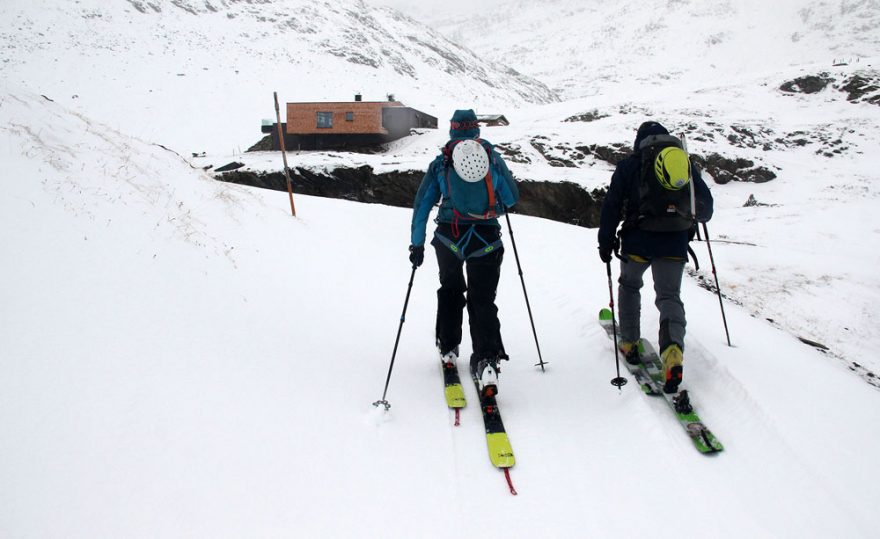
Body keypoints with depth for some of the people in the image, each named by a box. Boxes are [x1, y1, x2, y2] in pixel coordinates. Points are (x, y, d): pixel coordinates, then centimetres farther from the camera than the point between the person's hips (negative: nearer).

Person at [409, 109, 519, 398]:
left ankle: (448, 348, 29)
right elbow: (512, 197, 13)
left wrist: (416, 243, 9)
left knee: (450, 290, 24)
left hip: (449, 236, 1)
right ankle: (487, 361, -12)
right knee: (483, 300, 4)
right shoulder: (493, 157, 7)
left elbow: (422, 204, 5)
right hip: (487, 238, -1)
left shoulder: (440, 162, 7)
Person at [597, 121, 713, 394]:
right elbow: (706, 205, 17)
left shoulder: (629, 164, 4)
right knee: (669, 295, 4)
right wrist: (694, 219, 39)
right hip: (675, 241, 2)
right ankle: (673, 349, -21)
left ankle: (629, 344, 21)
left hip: (639, 239, -1)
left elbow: (612, 206, -1)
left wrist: (606, 242, 4)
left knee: (629, 285, 21)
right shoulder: (687, 162, 12)